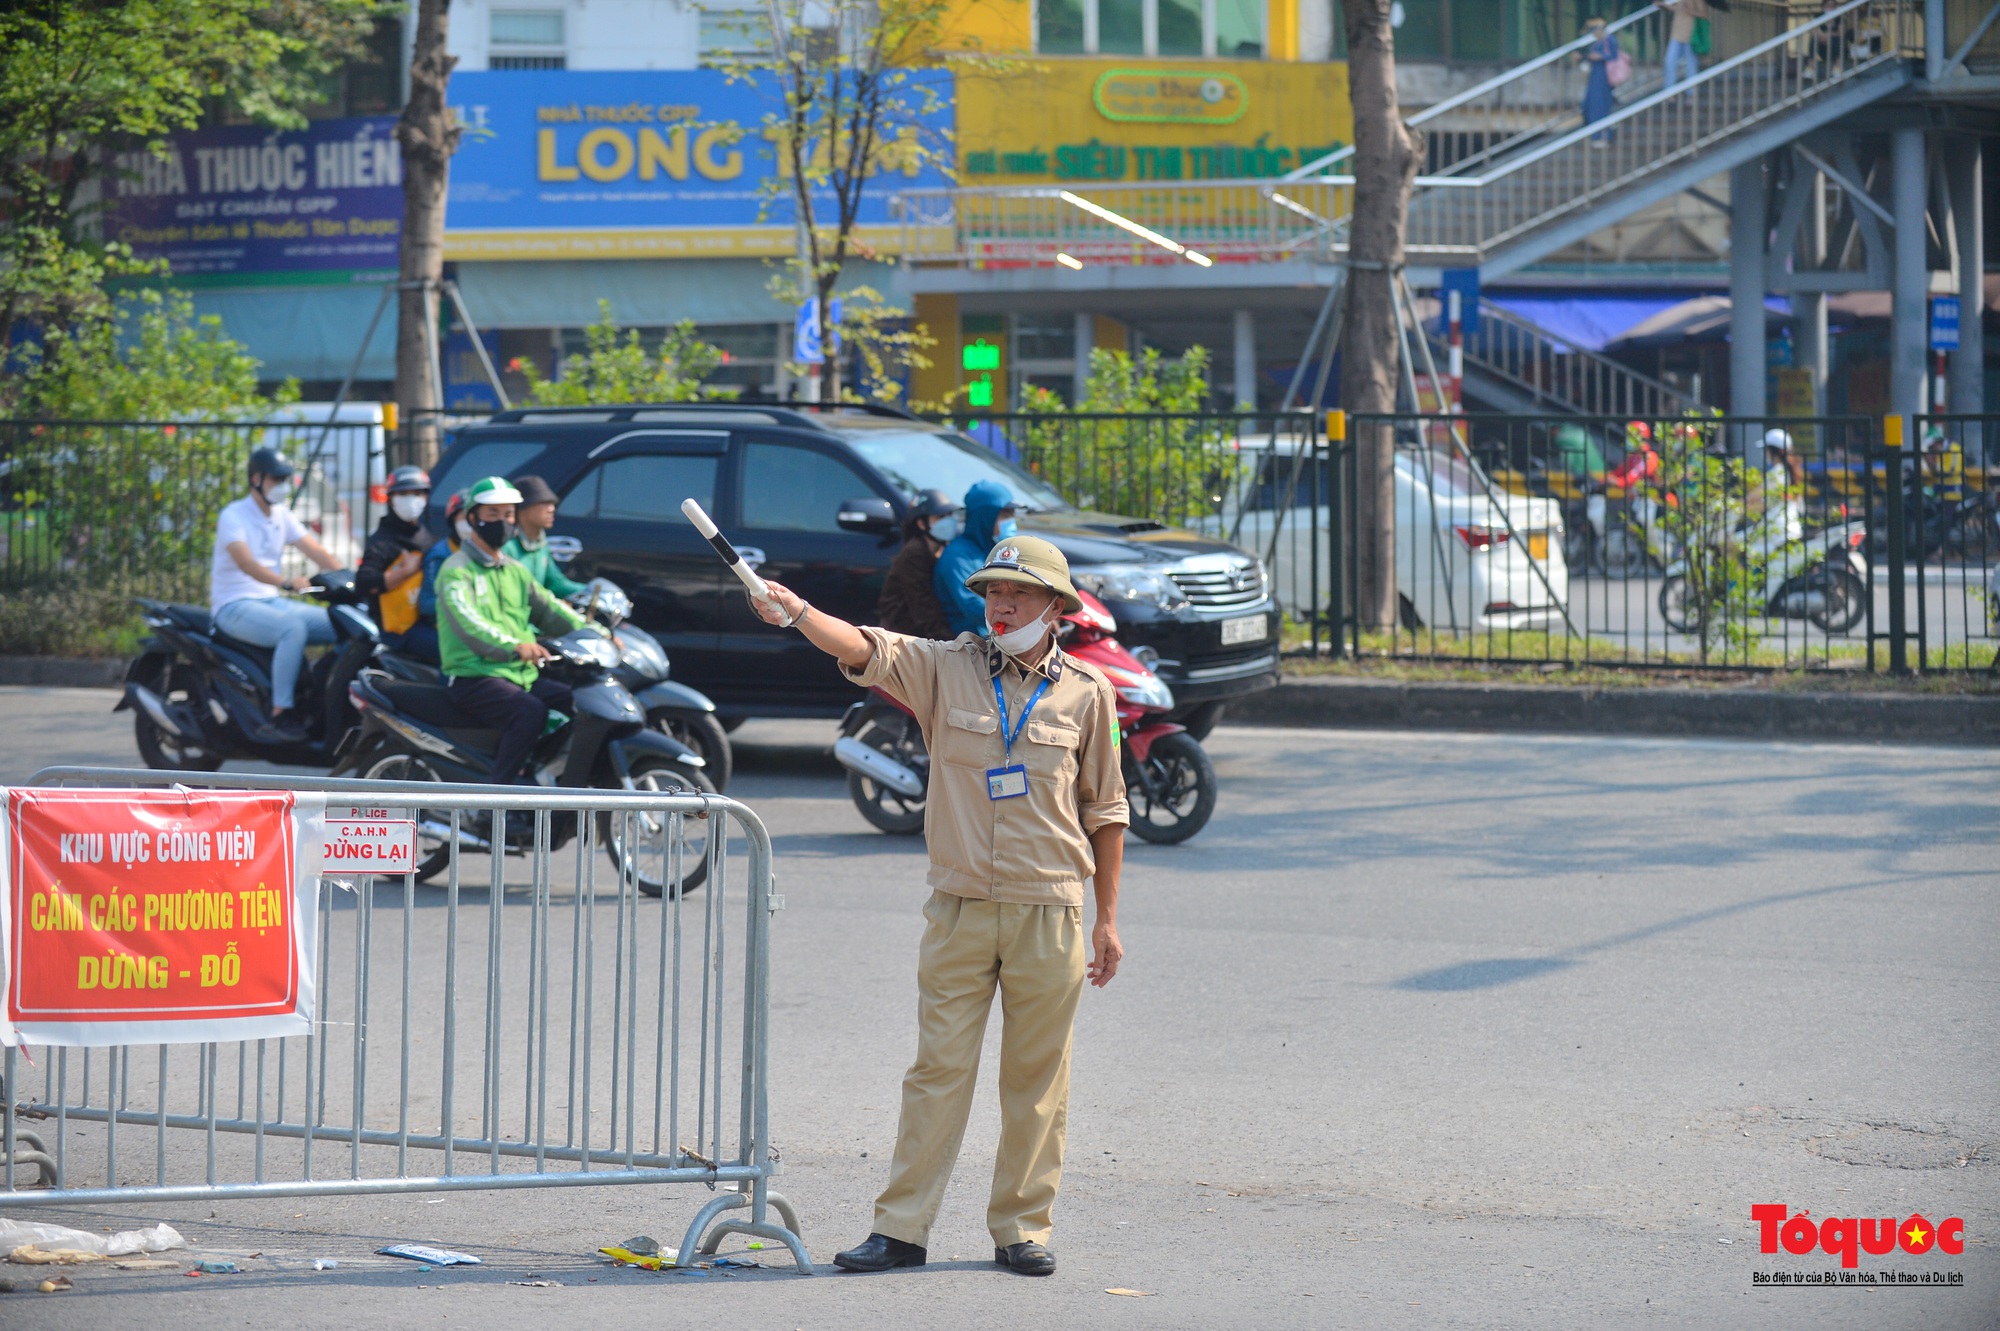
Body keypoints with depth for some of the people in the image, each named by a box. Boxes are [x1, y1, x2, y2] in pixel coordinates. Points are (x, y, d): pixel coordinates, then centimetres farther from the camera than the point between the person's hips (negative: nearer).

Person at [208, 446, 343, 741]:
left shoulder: (281, 515, 13)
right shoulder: (234, 516, -11)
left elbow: (315, 551, 5)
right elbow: (245, 562, -28)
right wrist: (286, 582, -44)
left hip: (271, 602, 8)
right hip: (235, 606, -8)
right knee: (294, 628, -35)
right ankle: (281, 714, -37)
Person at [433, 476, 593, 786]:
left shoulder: (515, 572, 23)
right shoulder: (457, 571, -5)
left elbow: (549, 610, 16)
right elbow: (466, 621, -23)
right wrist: (513, 646, -42)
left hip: (523, 676, 8)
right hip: (475, 677, -8)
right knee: (531, 712, -35)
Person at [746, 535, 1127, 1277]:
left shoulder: (1086, 693, 4)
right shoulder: (946, 668, 2)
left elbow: (1104, 810, 10)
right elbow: (866, 651, -14)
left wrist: (1107, 918, 10)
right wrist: (796, 612, -33)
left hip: (1049, 910, 0)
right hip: (961, 907, 0)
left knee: (1036, 1077, 5)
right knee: (939, 1067, 0)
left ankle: (1022, 1228, 14)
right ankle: (900, 1229, 3)